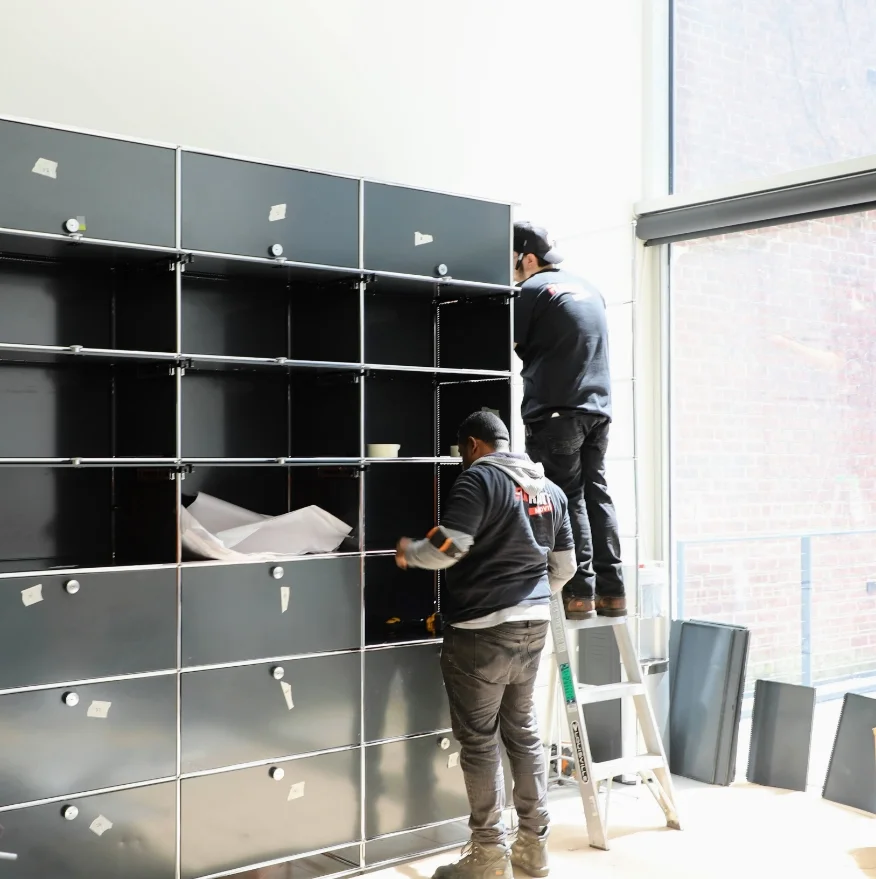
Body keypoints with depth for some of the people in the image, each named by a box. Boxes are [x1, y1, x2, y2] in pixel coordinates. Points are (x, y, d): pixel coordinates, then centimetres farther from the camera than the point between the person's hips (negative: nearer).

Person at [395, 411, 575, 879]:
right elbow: (564, 567, 15)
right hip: (533, 625, 8)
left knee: (479, 740, 1)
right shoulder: (549, 488, 13)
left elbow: (447, 547, -20)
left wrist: (409, 551, 0)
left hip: (482, 629, -8)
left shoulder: (480, 479, -11)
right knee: (523, 731, 16)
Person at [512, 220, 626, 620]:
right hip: (597, 407, 7)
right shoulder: (588, 288, 18)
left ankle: (579, 592, -5)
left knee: (567, 500, -4)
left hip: (555, 410, -7)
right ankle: (611, 590, 9)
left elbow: (511, 344, -1)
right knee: (596, 495, 8)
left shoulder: (534, 290, -5)